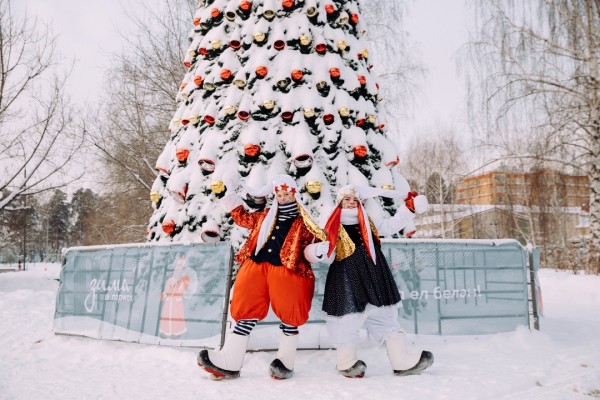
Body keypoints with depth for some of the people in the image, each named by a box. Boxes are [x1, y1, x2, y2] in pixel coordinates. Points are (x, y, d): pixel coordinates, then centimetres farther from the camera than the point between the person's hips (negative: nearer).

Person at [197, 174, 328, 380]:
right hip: (256, 268, 4)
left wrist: (316, 250, -16)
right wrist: (230, 198, 29)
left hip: (287, 271, -3)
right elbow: (243, 218, 33)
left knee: (288, 315, 0)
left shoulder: (303, 223, 9)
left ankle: (286, 361, 19)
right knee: (247, 311, 3)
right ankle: (229, 362, 10)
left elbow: (309, 245, 7)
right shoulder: (265, 216, 21)